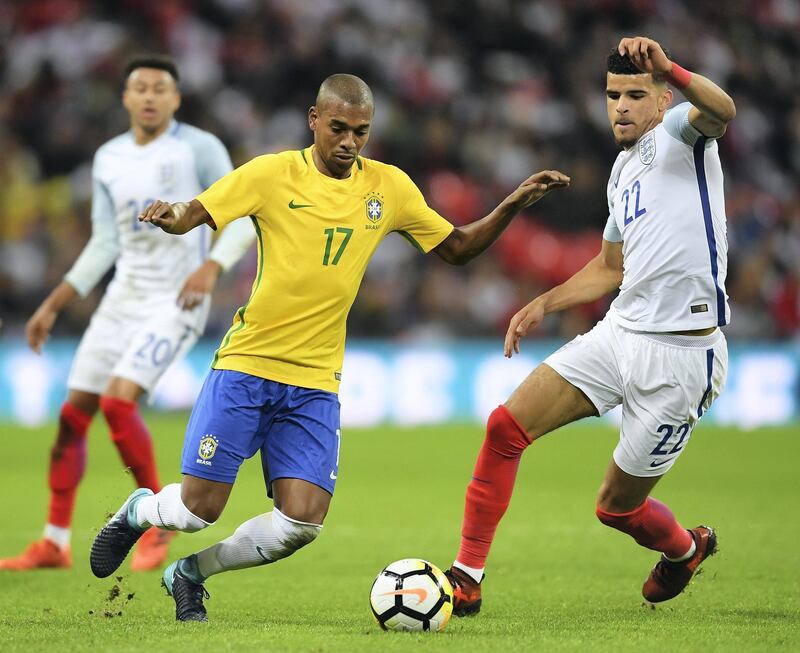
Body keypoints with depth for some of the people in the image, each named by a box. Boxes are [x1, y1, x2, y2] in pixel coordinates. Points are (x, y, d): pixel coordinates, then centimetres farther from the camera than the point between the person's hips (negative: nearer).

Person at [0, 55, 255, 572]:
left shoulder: (199, 148, -6)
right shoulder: (109, 159, 11)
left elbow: (243, 218, -8)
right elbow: (104, 245, 16)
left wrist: (212, 266, -25)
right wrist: (54, 305, 11)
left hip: (176, 302, -6)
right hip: (123, 298, 6)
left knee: (119, 400, -22)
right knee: (73, 413, 2)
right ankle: (55, 543, 11)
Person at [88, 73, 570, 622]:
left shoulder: (389, 186, 7)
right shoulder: (271, 174, -5)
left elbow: (457, 248, 15)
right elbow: (192, 216, -9)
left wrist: (514, 205, 1)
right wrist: (167, 217, -33)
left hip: (316, 383, 3)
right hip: (245, 368, -3)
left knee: (302, 523, -11)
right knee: (200, 507, -7)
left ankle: (190, 575, 15)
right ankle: (139, 511, 31)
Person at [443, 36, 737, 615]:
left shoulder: (679, 135, -8)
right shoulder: (624, 172, 17)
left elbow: (721, 110, -34)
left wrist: (669, 69, -51)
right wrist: (544, 305, 19)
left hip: (681, 356, -7)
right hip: (619, 334, 8)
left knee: (618, 506, 5)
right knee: (506, 426, -9)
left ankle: (685, 550, 39)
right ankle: (467, 577, -2)